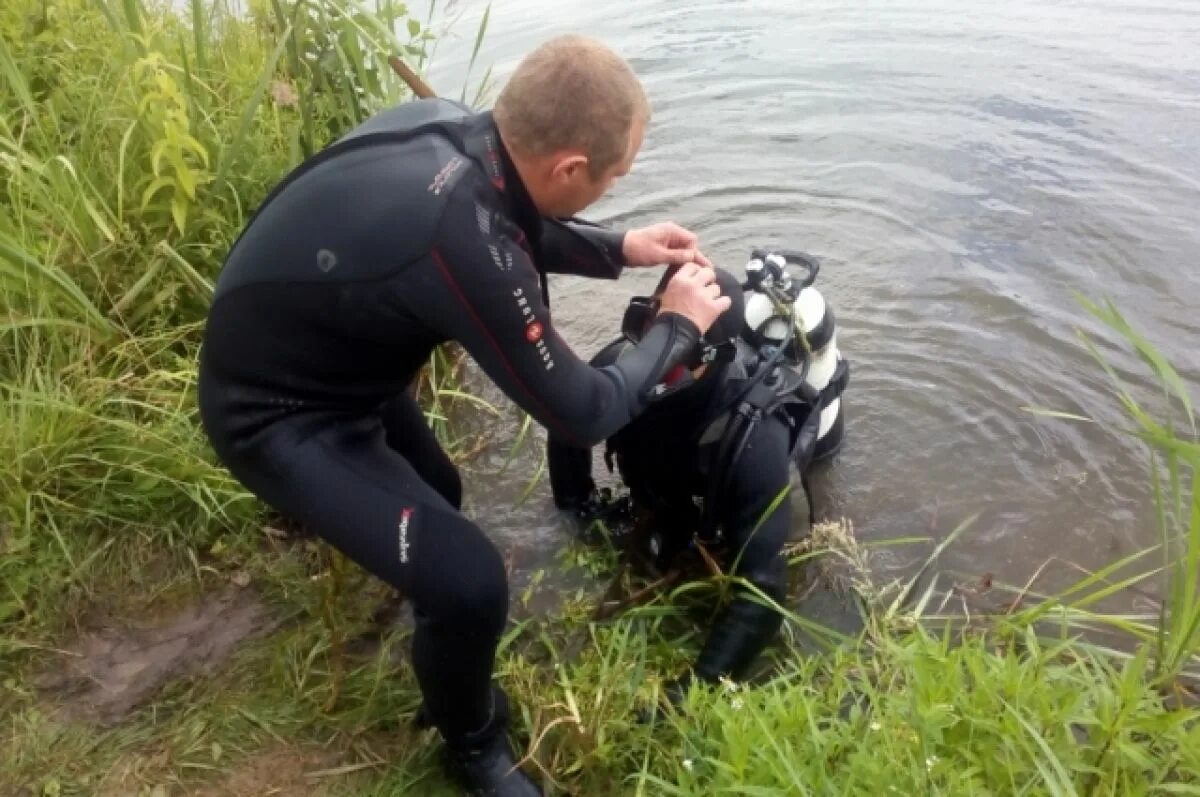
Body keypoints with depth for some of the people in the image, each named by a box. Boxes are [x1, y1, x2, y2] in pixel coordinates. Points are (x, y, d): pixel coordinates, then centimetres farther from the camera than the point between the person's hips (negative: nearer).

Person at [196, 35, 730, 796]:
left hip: (306, 351, 9)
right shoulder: (459, 244, -39)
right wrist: (679, 326, -10)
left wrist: (618, 250, 4)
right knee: (468, 581, -15)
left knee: (436, 496, 27)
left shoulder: (445, 125, -14)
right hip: (278, 413, -8)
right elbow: (582, 413, -24)